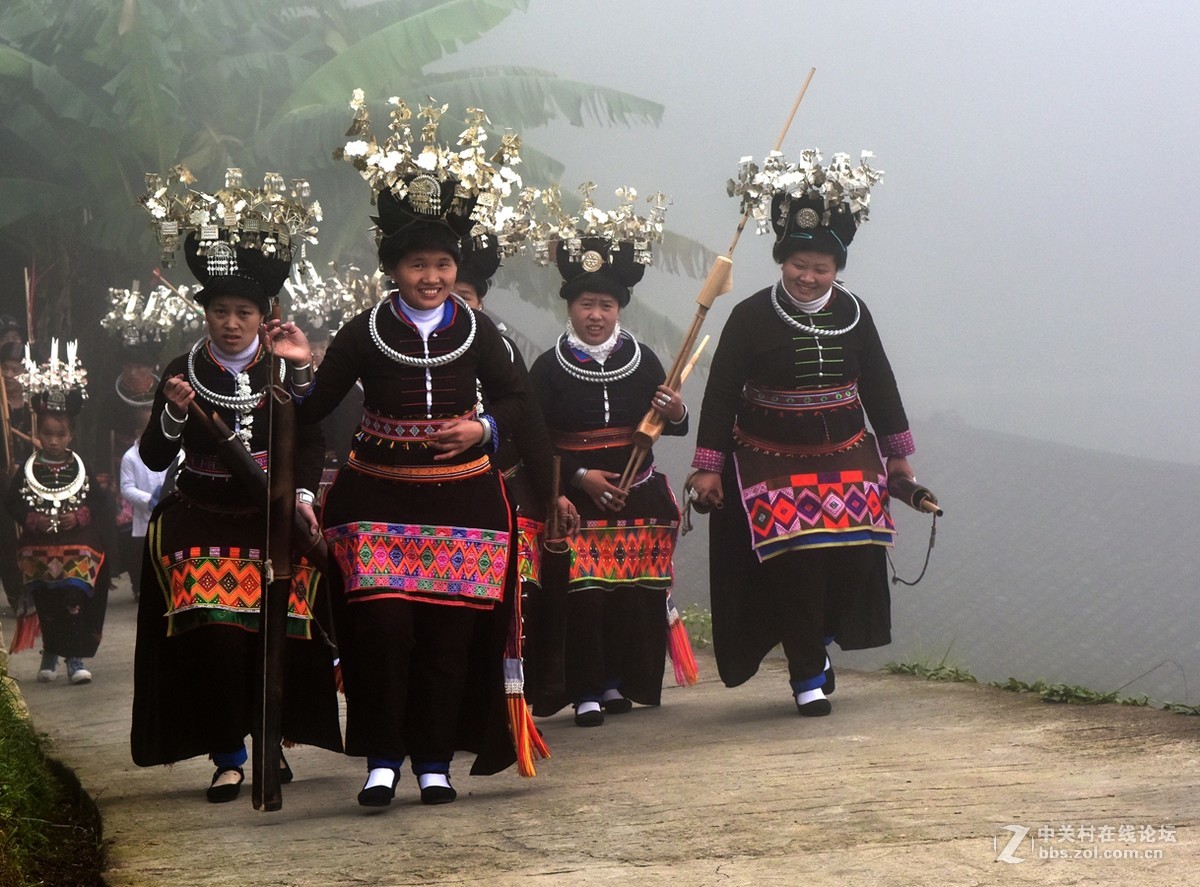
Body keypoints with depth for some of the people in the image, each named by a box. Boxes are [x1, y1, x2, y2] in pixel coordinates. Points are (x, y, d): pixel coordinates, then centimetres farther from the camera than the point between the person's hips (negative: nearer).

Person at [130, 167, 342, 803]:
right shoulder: (183, 373, 3)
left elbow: (309, 441, 4)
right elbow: (154, 459, 2)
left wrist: (303, 495, -12)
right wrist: (174, 414, -16)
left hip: (274, 518, 1)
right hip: (201, 521, 0)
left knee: (281, 625, -10)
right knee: (214, 630, -15)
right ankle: (227, 756, -6)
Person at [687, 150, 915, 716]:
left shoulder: (852, 314, 2)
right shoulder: (752, 317, -8)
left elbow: (879, 385, 13)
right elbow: (721, 392, -5)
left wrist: (897, 453, 17)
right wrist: (709, 466, -7)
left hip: (846, 460, 4)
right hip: (772, 467, -3)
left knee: (853, 558, -2)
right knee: (793, 563, -10)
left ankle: (816, 641, 26)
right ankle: (807, 675, 4)